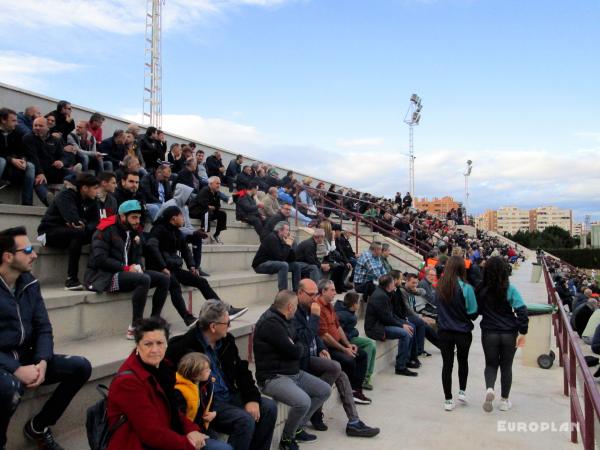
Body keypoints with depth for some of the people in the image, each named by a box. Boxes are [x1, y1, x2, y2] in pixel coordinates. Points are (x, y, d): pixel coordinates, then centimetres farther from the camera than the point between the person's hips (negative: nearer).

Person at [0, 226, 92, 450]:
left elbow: (43, 328, 6)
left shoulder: (30, 283, 6)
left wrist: (42, 361, -12)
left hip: (26, 356, 7)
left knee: (81, 367, -8)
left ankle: (38, 426, 9)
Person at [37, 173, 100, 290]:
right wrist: (83, 224, -13)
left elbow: (95, 222, -5)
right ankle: (71, 280, -33)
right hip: (50, 232, -7)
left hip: (72, 234, 7)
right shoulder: (65, 196, -16)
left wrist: (84, 227, -24)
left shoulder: (91, 201, 6)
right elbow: (73, 220, -32)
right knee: (78, 232, -35)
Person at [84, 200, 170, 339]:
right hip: (104, 276, -8)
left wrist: (138, 267, -6)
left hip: (127, 273, 8)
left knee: (164, 279, -6)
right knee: (144, 279, -33)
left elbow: (137, 256, 17)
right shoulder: (106, 230, -9)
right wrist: (126, 268, -19)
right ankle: (134, 328, -27)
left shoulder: (133, 231, 15)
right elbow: (100, 259, -18)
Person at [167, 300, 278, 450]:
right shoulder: (184, 346, -17)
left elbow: (241, 371, 10)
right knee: (245, 420, -26)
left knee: (269, 407, -4)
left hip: (230, 395, 8)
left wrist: (252, 399, -6)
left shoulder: (227, 339, 6)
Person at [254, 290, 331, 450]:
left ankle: (298, 428, 17)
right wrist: (299, 348, -1)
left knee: (325, 390, 9)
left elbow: (299, 347, 17)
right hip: (273, 377, -10)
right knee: (303, 402, -31)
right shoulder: (270, 323, -22)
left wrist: (296, 347, -5)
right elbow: (295, 352, -22)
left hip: (294, 373, 10)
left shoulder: (282, 319, 11)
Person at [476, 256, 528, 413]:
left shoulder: (481, 290, -4)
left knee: (491, 364, 14)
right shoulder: (510, 289, -10)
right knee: (506, 366, 14)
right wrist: (522, 332, -10)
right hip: (509, 334, -1)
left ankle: (489, 388, -13)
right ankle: (504, 400, 21)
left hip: (489, 333, 1)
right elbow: (521, 310, -15)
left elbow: (477, 310, 8)